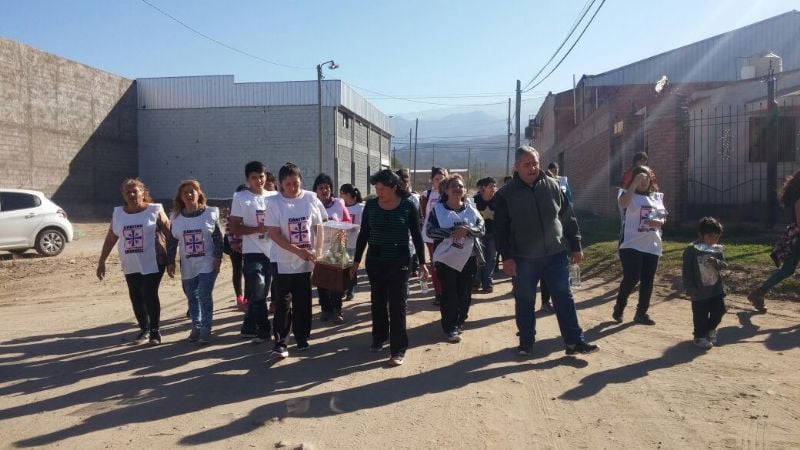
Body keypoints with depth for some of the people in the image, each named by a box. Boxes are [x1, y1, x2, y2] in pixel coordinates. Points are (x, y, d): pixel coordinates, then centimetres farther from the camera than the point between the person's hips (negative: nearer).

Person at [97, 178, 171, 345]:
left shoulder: (155, 210, -5)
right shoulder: (118, 213, 7)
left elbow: (170, 233, -4)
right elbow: (110, 239, 12)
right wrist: (101, 261, 12)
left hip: (153, 263, -4)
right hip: (130, 265, 4)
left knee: (150, 295, -5)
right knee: (136, 297, 8)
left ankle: (155, 331, 8)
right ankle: (144, 329, 24)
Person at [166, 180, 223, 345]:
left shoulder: (210, 213, -4)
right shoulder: (176, 217, 2)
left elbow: (218, 237, -3)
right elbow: (171, 241, 6)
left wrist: (218, 258, -9)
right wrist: (170, 262, 3)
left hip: (207, 264, -3)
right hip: (188, 266, 3)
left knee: (205, 296, -8)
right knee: (192, 297, 10)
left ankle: (206, 328, 1)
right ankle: (196, 327, 23)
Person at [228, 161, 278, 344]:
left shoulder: (274, 197, 7)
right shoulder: (240, 198, -3)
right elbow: (234, 228, -6)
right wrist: (258, 228, -18)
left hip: (273, 252, 4)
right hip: (253, 252, -4)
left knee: (260, 294, 12)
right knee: (258, 290, -15)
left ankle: (249, 328, 27)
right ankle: (264, 330, 0)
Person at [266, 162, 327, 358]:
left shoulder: (311, 198, -2)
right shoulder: (274, 202, -9)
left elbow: (319, 227, 6)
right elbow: (274, 234, -13)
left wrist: (318, 250, -5)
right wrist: (298, 251, -21)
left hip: (306, 261, 2)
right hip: (283, 262, -2)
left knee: (303, 302, 11)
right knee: (283, 303, 1)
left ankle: (302, 337, 24)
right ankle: (280, 342, 8)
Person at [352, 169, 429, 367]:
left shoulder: (408, 206, -8)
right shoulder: (370, 205, -2)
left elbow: (417, 236, -3)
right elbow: (363, 234, 5)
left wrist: (422, 262, -4)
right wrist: (356, 260, 5)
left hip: (400, 261, -3)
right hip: (375, 261, 3)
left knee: (397, 304, -1)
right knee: (377, 301, 13)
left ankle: (398, 349, 6)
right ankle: (379, 338, 33)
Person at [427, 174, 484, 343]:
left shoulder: (471, 208, 5)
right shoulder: (438, 209, -2)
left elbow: (482, 229, -3)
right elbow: (430, 230, -11)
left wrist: (466, 230, -22)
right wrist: (451, 233, -24)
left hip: (469, 258, 3)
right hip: (446, 258, -3)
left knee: (465, 294, 10)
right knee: (449, 294, -1)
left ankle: (460, 322, 29)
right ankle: (450, 328, 9)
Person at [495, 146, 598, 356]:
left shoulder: (552, 186, 4)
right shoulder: (506, 194, -4)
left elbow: (568, 218, 9)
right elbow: (500, 229, -6)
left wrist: (575, 246, 7)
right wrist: (507, 257, -13)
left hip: (556, 254, 2)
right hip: (523, 258, -2)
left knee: (564, 298, 5)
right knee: (524, 302, 8)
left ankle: (574, 341, 13)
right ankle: (526, 342, 23)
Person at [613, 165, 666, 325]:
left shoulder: (658, 197, 12)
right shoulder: (628, 194, -3)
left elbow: (664, 218, 15)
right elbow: (623, 204, -26)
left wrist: (658, 222, -8)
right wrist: (635, 183, -28)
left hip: (652, 246, 5)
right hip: (631, 244, -5)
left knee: (647, 281, 8)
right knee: (631, 278, -12)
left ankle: (641, 313, 19)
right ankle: (619, 307, 11)